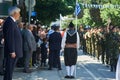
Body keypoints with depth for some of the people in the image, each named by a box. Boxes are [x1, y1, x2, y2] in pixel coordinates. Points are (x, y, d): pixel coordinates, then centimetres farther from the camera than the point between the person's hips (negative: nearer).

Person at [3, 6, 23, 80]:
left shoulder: (12, 22, 15)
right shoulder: (9, 22, -16)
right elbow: (9, 38, -21)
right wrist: (12, 51, -22)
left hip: (15, 51, 10)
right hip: (12, 52, -10)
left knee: (10, 69, 14)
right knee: (9, 69, -5)